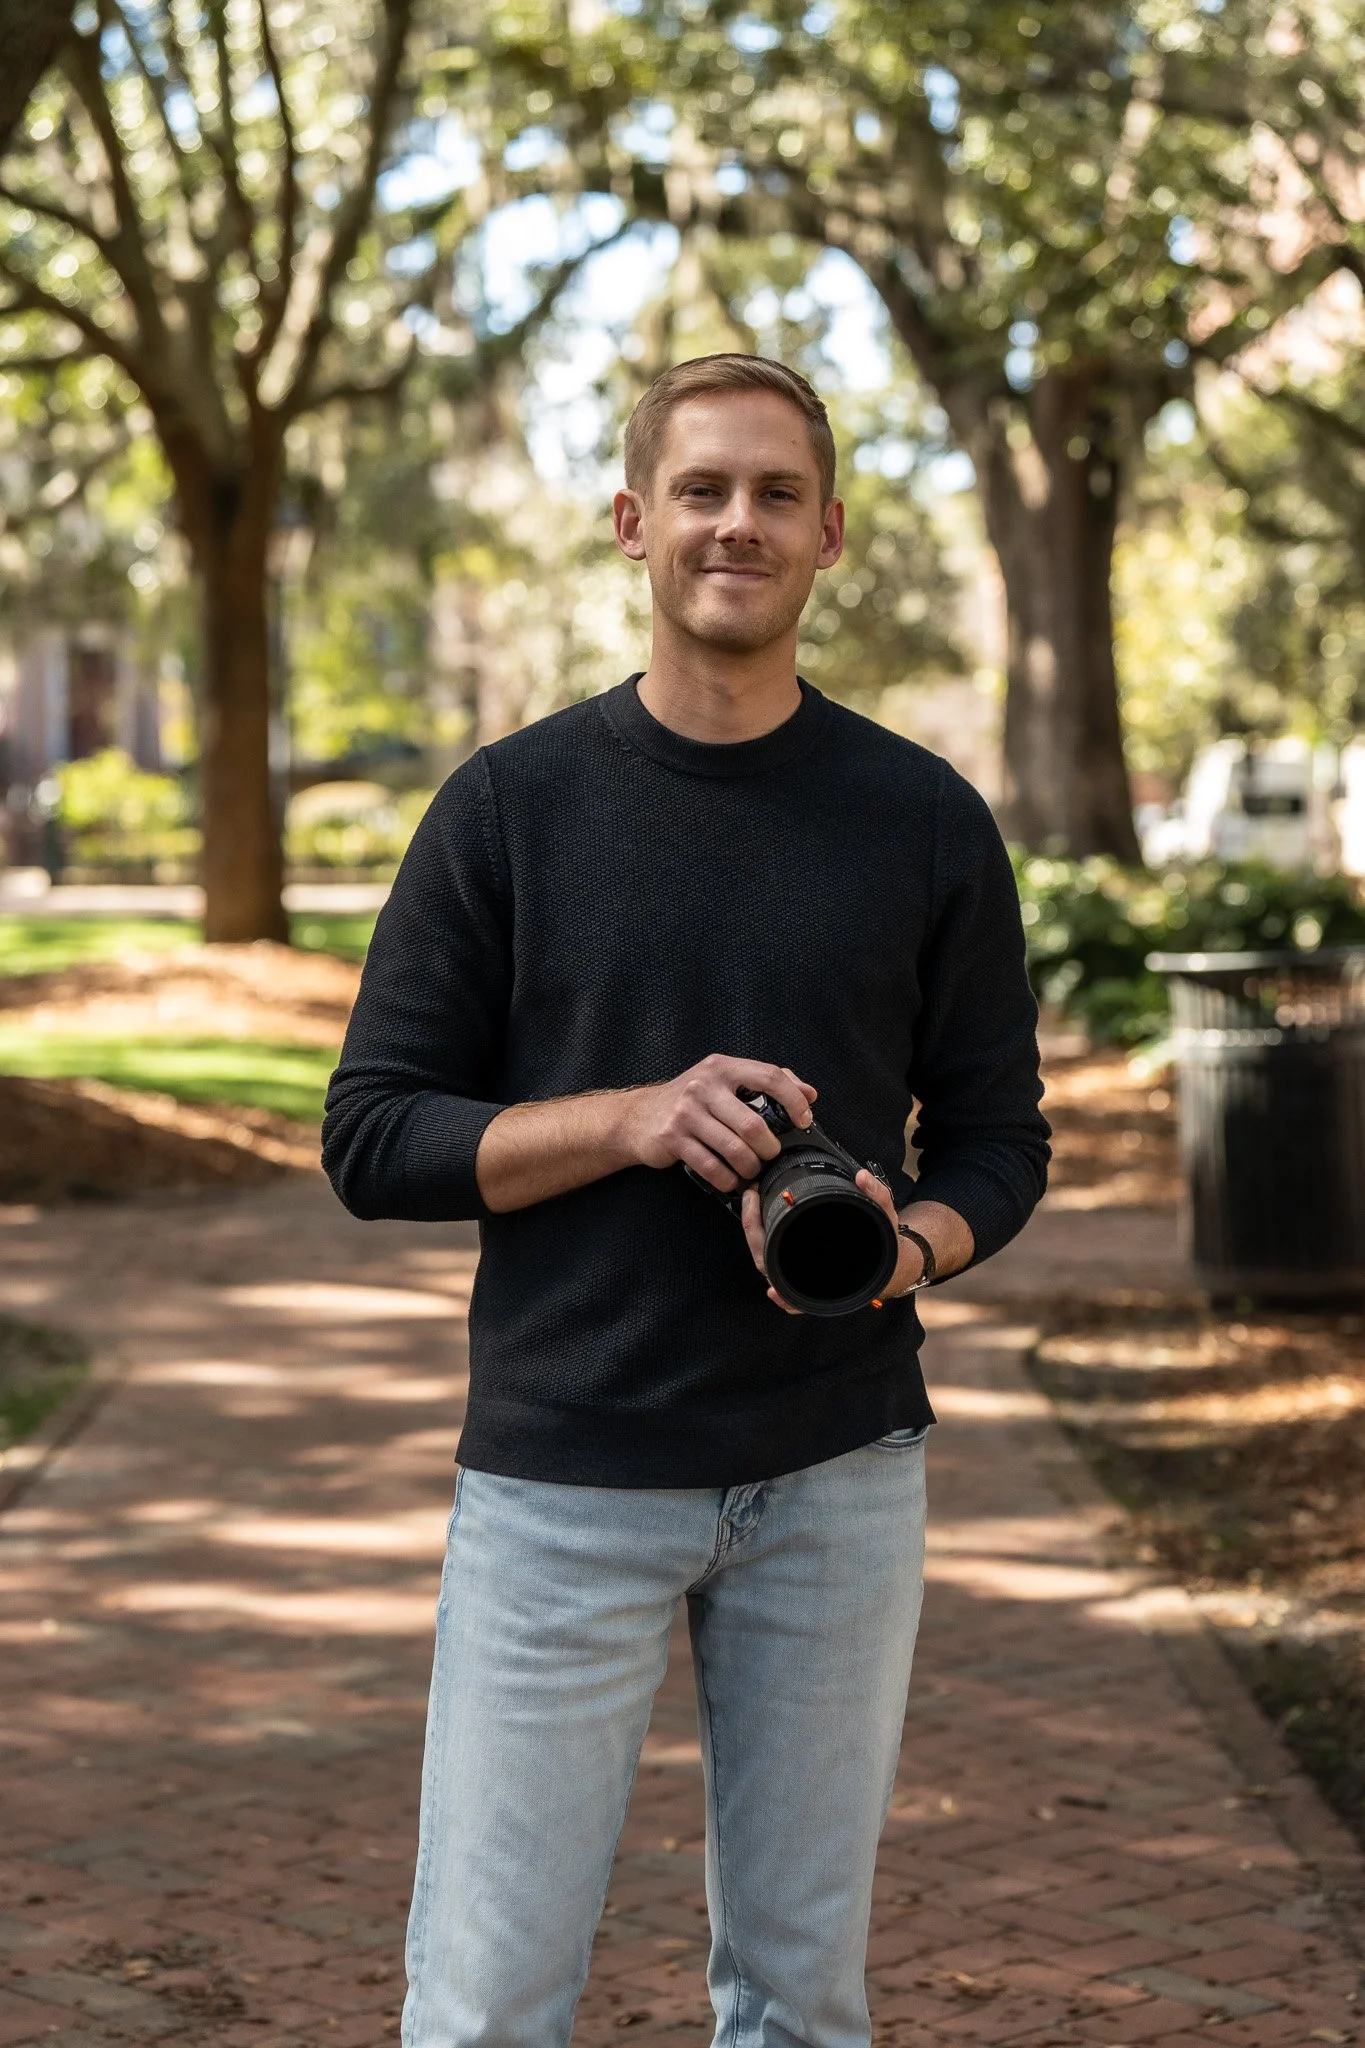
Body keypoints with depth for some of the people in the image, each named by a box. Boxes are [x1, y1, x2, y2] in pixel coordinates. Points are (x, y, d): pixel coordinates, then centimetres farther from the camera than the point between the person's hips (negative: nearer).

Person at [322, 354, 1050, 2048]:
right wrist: (634, 1118, -16)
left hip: (837, 1473, 2)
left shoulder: (926, 821, 4)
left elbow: (997, 1141, 8)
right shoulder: (510, 805, 0)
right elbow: (373, 1140, -1)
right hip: (563, 1475, -1)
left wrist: (908, 1243, -15)